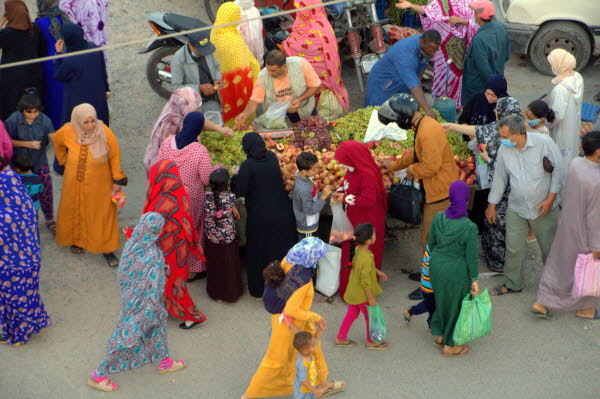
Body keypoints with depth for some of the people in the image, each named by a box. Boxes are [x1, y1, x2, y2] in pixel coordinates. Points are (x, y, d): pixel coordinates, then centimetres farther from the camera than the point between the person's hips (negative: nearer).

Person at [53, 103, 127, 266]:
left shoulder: (106, 133, -24)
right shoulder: (67, 132, -19)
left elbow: (114, 156, -11)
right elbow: (57, 142, 6)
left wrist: (117, 180, -8)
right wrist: (64, 160, 14)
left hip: (99, 185, -2)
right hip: (74, 183, 2)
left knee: (103, 215, 6)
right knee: (75, 212, 20)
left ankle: (107, 250, 19)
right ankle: (76, 241, 44)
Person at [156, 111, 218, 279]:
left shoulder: (167, 143, -12)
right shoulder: (200, 151, -27)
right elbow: (207, 179, -19)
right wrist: (217, 168, 0)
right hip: (191, 200, -4)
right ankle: (191, 270, 31)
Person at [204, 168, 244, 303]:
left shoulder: (207, 195, -14)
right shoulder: (230, 196, -22)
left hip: (212, 238, 2)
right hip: (228, 239, -2)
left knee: (215, 267, 18)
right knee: (229, 267, 17)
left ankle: (217, 294, 32)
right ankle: (231, 293, 31)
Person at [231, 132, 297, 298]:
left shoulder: (247, 166, -19)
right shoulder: (272, 157, -3)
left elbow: (240, 191, -18)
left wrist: (235, 176, 0)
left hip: (260, 218, -4)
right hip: (282, 215, 4)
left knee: (259, 253, 14)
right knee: (282, 250, 19)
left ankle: (258, 289, 27)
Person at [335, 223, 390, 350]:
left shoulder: (357, 250, -7)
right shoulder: (366, 258, -34)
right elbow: (365, 281, -27)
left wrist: (378, 272, 22)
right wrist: (371, 298, -17)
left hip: (353, 291, 8)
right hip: (362, 295, -8)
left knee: (352, 313, 24)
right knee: (371, 316, 14)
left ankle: (341, 338, 37)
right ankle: (371, 342, 34)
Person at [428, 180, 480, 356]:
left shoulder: (439, 217, -12)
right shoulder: (469, 227, -24)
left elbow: (431, 242, 2)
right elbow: (472, 256, -16)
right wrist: (474, 280, -5)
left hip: (436, 265, 4)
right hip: (456, 270, -4)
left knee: (442, 298, 27)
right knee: (456, 304, 15)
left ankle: (440, 334, 42)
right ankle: (449, 345, 29)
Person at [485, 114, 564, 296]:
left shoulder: (544, 143, -18)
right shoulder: (504, 149, -6)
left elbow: (558, 172, -11)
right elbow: (499, 177, 7)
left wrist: (550, 199, -14)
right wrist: (492, 205, 12)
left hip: (544, 208, -3)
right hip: (516, 209, 3)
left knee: (550, 247, 11)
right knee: (514, 248, 8)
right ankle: (512, 283, 28)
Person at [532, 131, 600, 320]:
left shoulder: (575, 163, -12)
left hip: (566, 224, 7)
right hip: (583, 233, -7)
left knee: (558, 262, 22)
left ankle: (541, 303, 29)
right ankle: (584, 307, 37)